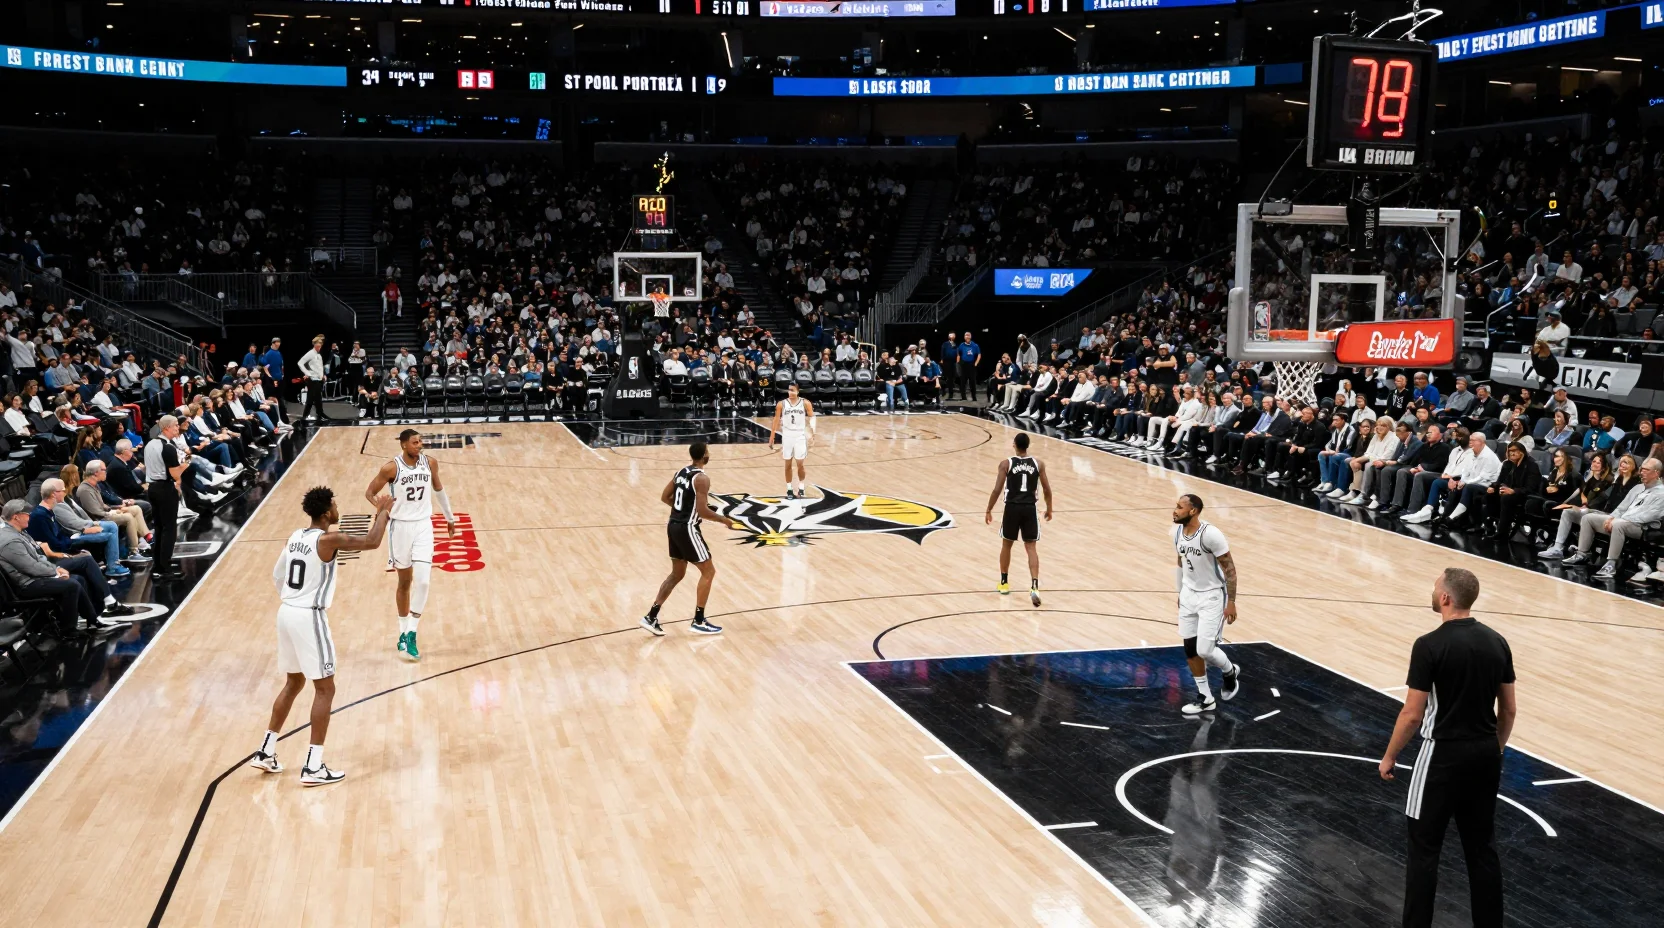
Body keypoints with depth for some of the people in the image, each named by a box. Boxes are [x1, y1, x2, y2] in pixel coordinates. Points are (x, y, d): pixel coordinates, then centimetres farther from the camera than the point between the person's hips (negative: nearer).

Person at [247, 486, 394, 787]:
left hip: (286, 613, 8)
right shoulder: (328, 539, -15)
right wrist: (383, 512, -1)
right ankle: (313, 767, -1)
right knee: (325, 689, 0)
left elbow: (277, 574, 19)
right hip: (309, 617, -8)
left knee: (294, 683, 23)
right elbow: (371, 542, -15)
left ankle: (265, 752, 27)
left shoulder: (296, 536, 10)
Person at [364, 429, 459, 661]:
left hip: (423, 525, 2)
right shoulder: (391, 468, -11)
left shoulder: (430, 463, -2)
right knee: (404, 582, 10)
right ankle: (403, 633, 25)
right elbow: (369, 493, -3)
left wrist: (449, 517, 23)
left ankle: (411, 633, -3)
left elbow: (438, 489, 16)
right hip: (401, 526, -2)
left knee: (423, 580, -13)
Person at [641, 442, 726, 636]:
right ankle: (699, 621, 8)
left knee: (677, 574, 18)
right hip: (687, 529, -9)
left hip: (674, 526, 9)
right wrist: (723, 520, -7)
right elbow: (702, 511, -22)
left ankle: (651, 617, 14)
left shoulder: (681, 472, 9)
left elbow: (665, 497, 16)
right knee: (708, 571, 5)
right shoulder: (701, 479, -17)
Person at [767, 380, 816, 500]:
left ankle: (801, 488, 18)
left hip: (800, 436, -1)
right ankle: (789, 489, 15)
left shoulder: (805, 403, -6)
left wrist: (812, 428, -18)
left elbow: (812, 417, 0)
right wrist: (771, 439, 1)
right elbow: (776, 422, 2)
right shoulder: (781, 404, -4)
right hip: (787, 436, 1)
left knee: (800, 464, 2)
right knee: (788, 464, 6)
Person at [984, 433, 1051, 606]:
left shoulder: (1006, 464, -6)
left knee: (1006, 545, 19)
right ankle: (1034, 587, -13)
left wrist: (989, 510, 1)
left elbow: (997, 490, -9)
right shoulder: (1038, 464, 1)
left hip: (1012, 508, -1)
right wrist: (1049, 509, 20)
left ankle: (1004, 583, 30)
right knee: (1031, 548, 3)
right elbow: (1047, 490, 5)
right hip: (1029, 509, 1)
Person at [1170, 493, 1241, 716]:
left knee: (1205, 649, -10)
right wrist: (1180, 593, 19)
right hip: (1189, 594, 7)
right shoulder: (1177, 532, -3)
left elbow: (1230, 568, -18)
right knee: (1190, 649, 7)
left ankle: (1230, 673, 23)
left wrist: (1231, 602, -18)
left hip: (1212, 597, -7)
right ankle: (1206, 698, 21)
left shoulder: (1211, 534, -25)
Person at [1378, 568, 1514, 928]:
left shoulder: (1430, 645, -17)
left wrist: (1390, 756, -1)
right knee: (1482, 847, 15)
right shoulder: (1497, 642, 2)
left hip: (1444, 755, -6)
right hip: (1485, 754, 6)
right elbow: (1508, 710, 9)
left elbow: (1413, 714, -14)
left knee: (1424, 848, 4)